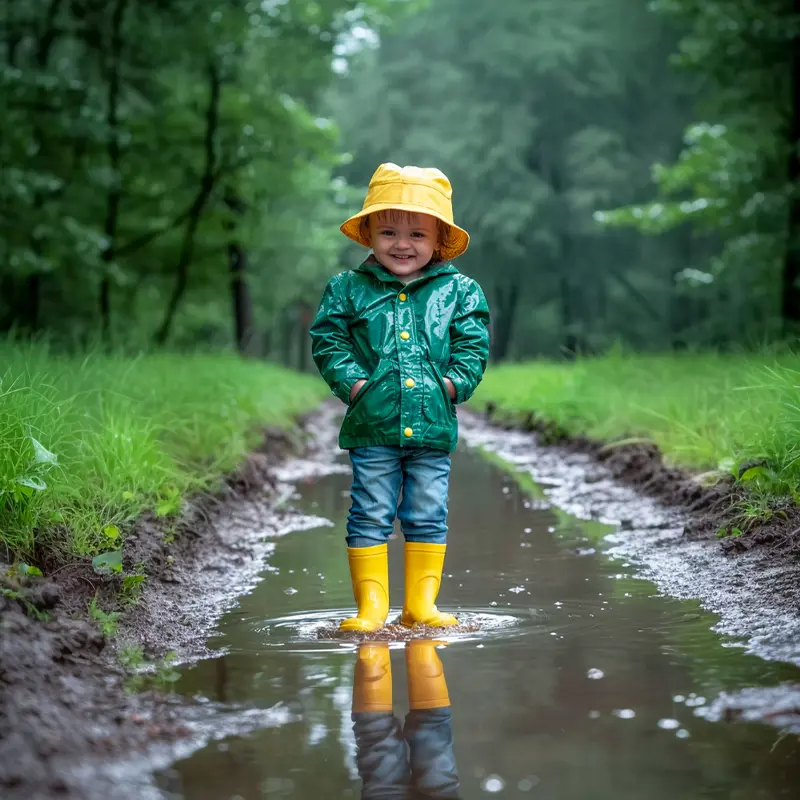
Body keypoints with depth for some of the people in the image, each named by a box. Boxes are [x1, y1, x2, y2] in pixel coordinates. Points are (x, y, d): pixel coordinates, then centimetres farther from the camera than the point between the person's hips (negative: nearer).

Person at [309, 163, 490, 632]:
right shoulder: (348, 290, 3)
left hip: (433, 424, 1)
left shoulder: (459, 291, 5)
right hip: (373, 425, -1)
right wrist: (353, 383, -10)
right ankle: (371, 606, 11)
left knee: (429, 518, 7)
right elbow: (328, 342, 2)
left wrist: (454, 383, -8)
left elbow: (473, 346, 5)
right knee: (371, 517, 2)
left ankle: (421, 604, 18)